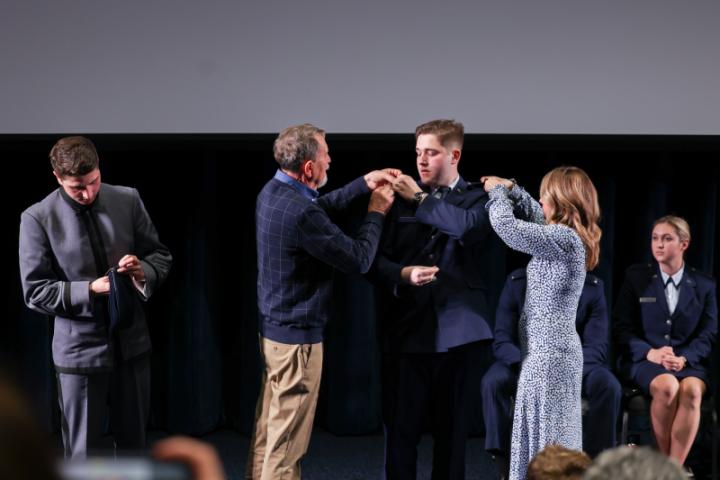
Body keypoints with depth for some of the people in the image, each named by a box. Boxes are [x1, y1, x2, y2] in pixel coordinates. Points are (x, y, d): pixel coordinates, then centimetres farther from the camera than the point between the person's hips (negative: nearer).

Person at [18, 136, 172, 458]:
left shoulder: (128, 200, -2)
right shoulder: (37, 219, -11)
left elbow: (160, 255, 7)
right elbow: (35, 291, -9)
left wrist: (143, 272, -16)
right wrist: (89, 290, -21)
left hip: (132, 341, 3)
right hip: (80, 349, -3)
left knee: (133, 441, 17)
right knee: (81, 451, 9)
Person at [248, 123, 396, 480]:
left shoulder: (273, 192, 2)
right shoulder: (300, 213, -27)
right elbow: (359, 260, -19)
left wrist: (364, 183, 17)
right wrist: (376, 212, -5)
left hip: (272, 328, 10)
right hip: (297, 335, -10)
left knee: (267, 430, 17)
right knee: (286, 441, 0)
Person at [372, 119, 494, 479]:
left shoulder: (478, 198, 4)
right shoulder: (402, 198, 7)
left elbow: (468, 226, -19)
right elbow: (377, 258, 2)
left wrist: (421, 198, -10)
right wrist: (403, 274, -18)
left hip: (453, 328, 0)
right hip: (406, 328, 1)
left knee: (451, 425, 10)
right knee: (401, 426, 2)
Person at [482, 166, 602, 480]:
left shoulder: (562, 239, -18)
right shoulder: (572, 237, 10)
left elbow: (504, 224, -20)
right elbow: (538, 217, 29)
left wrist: (497, 191, -2)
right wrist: (510, 189, 24)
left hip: (546, 351, -10)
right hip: (557, 348, 10)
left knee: (545, 435, -6)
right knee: (556, 434, 12)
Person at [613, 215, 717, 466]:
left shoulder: (705, 285, 9)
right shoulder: (636, 276, 7)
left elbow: (709, 333, 5)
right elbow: (621, 327, 3)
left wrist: (684, 358, -14)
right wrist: (650, 352, -14)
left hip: (689, 362, 1)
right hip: (643, 359, -1)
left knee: (692, 390, -35)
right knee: (668, 386, -35)